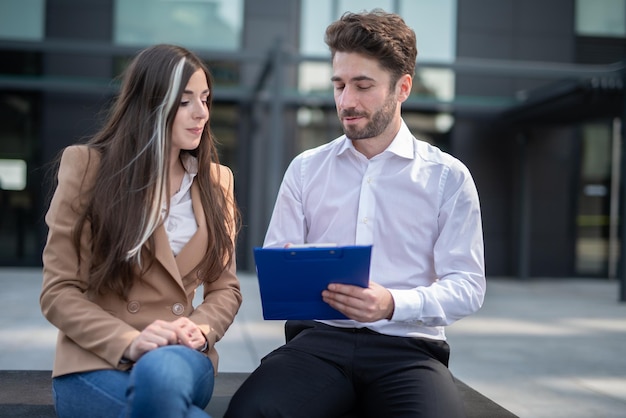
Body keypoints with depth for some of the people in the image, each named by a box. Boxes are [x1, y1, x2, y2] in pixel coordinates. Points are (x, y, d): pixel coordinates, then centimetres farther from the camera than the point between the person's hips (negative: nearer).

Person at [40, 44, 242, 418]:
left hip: (181, 358, 2)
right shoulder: (87, 167, 0)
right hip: (95, 364, -1)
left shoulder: (216, 181, 11)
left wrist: (200, 329, -12)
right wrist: (128, 341, -19)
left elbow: (225, 287, 11)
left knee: (161, 373, -36)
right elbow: (59, 291, -4)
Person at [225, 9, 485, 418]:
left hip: (407, 346, -1)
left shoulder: (448, 177, 6)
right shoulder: (305, 169, 13)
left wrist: (393, 305, -20)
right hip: (319, 338, 1)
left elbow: (467, 286, -1)